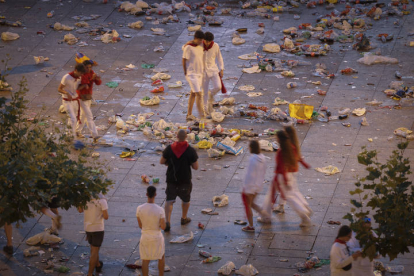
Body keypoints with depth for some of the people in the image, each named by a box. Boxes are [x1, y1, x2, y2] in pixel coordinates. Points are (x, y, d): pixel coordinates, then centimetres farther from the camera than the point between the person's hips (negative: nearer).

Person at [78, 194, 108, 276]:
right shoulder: (102, 200, -19)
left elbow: (80, 210, 10)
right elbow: (106, 217, -17)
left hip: (87, 227, 5)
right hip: (98, 228, -5)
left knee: (93, 248, 25)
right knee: (95, 251, 3)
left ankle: (98, 265, 47)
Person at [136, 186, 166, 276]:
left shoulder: (139, 209, -14)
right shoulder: (160, 210, -21)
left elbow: (140, 225, -2)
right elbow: (163, 227, -14)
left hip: (145, 237, 1)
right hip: (157, 237, -1)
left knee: (145, 260, 13)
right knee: (161, 257, 24)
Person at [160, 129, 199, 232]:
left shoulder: (169, 148, -10)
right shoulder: (190, 150, -16)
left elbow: (162, 161, -1)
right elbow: (196, 167, -13)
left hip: (171, 179, 1)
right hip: (185, 180, -1)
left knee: (169, 200, 4)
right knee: (186, 200, 22)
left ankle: (167, 222, -11)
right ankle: (184, 218, 39)